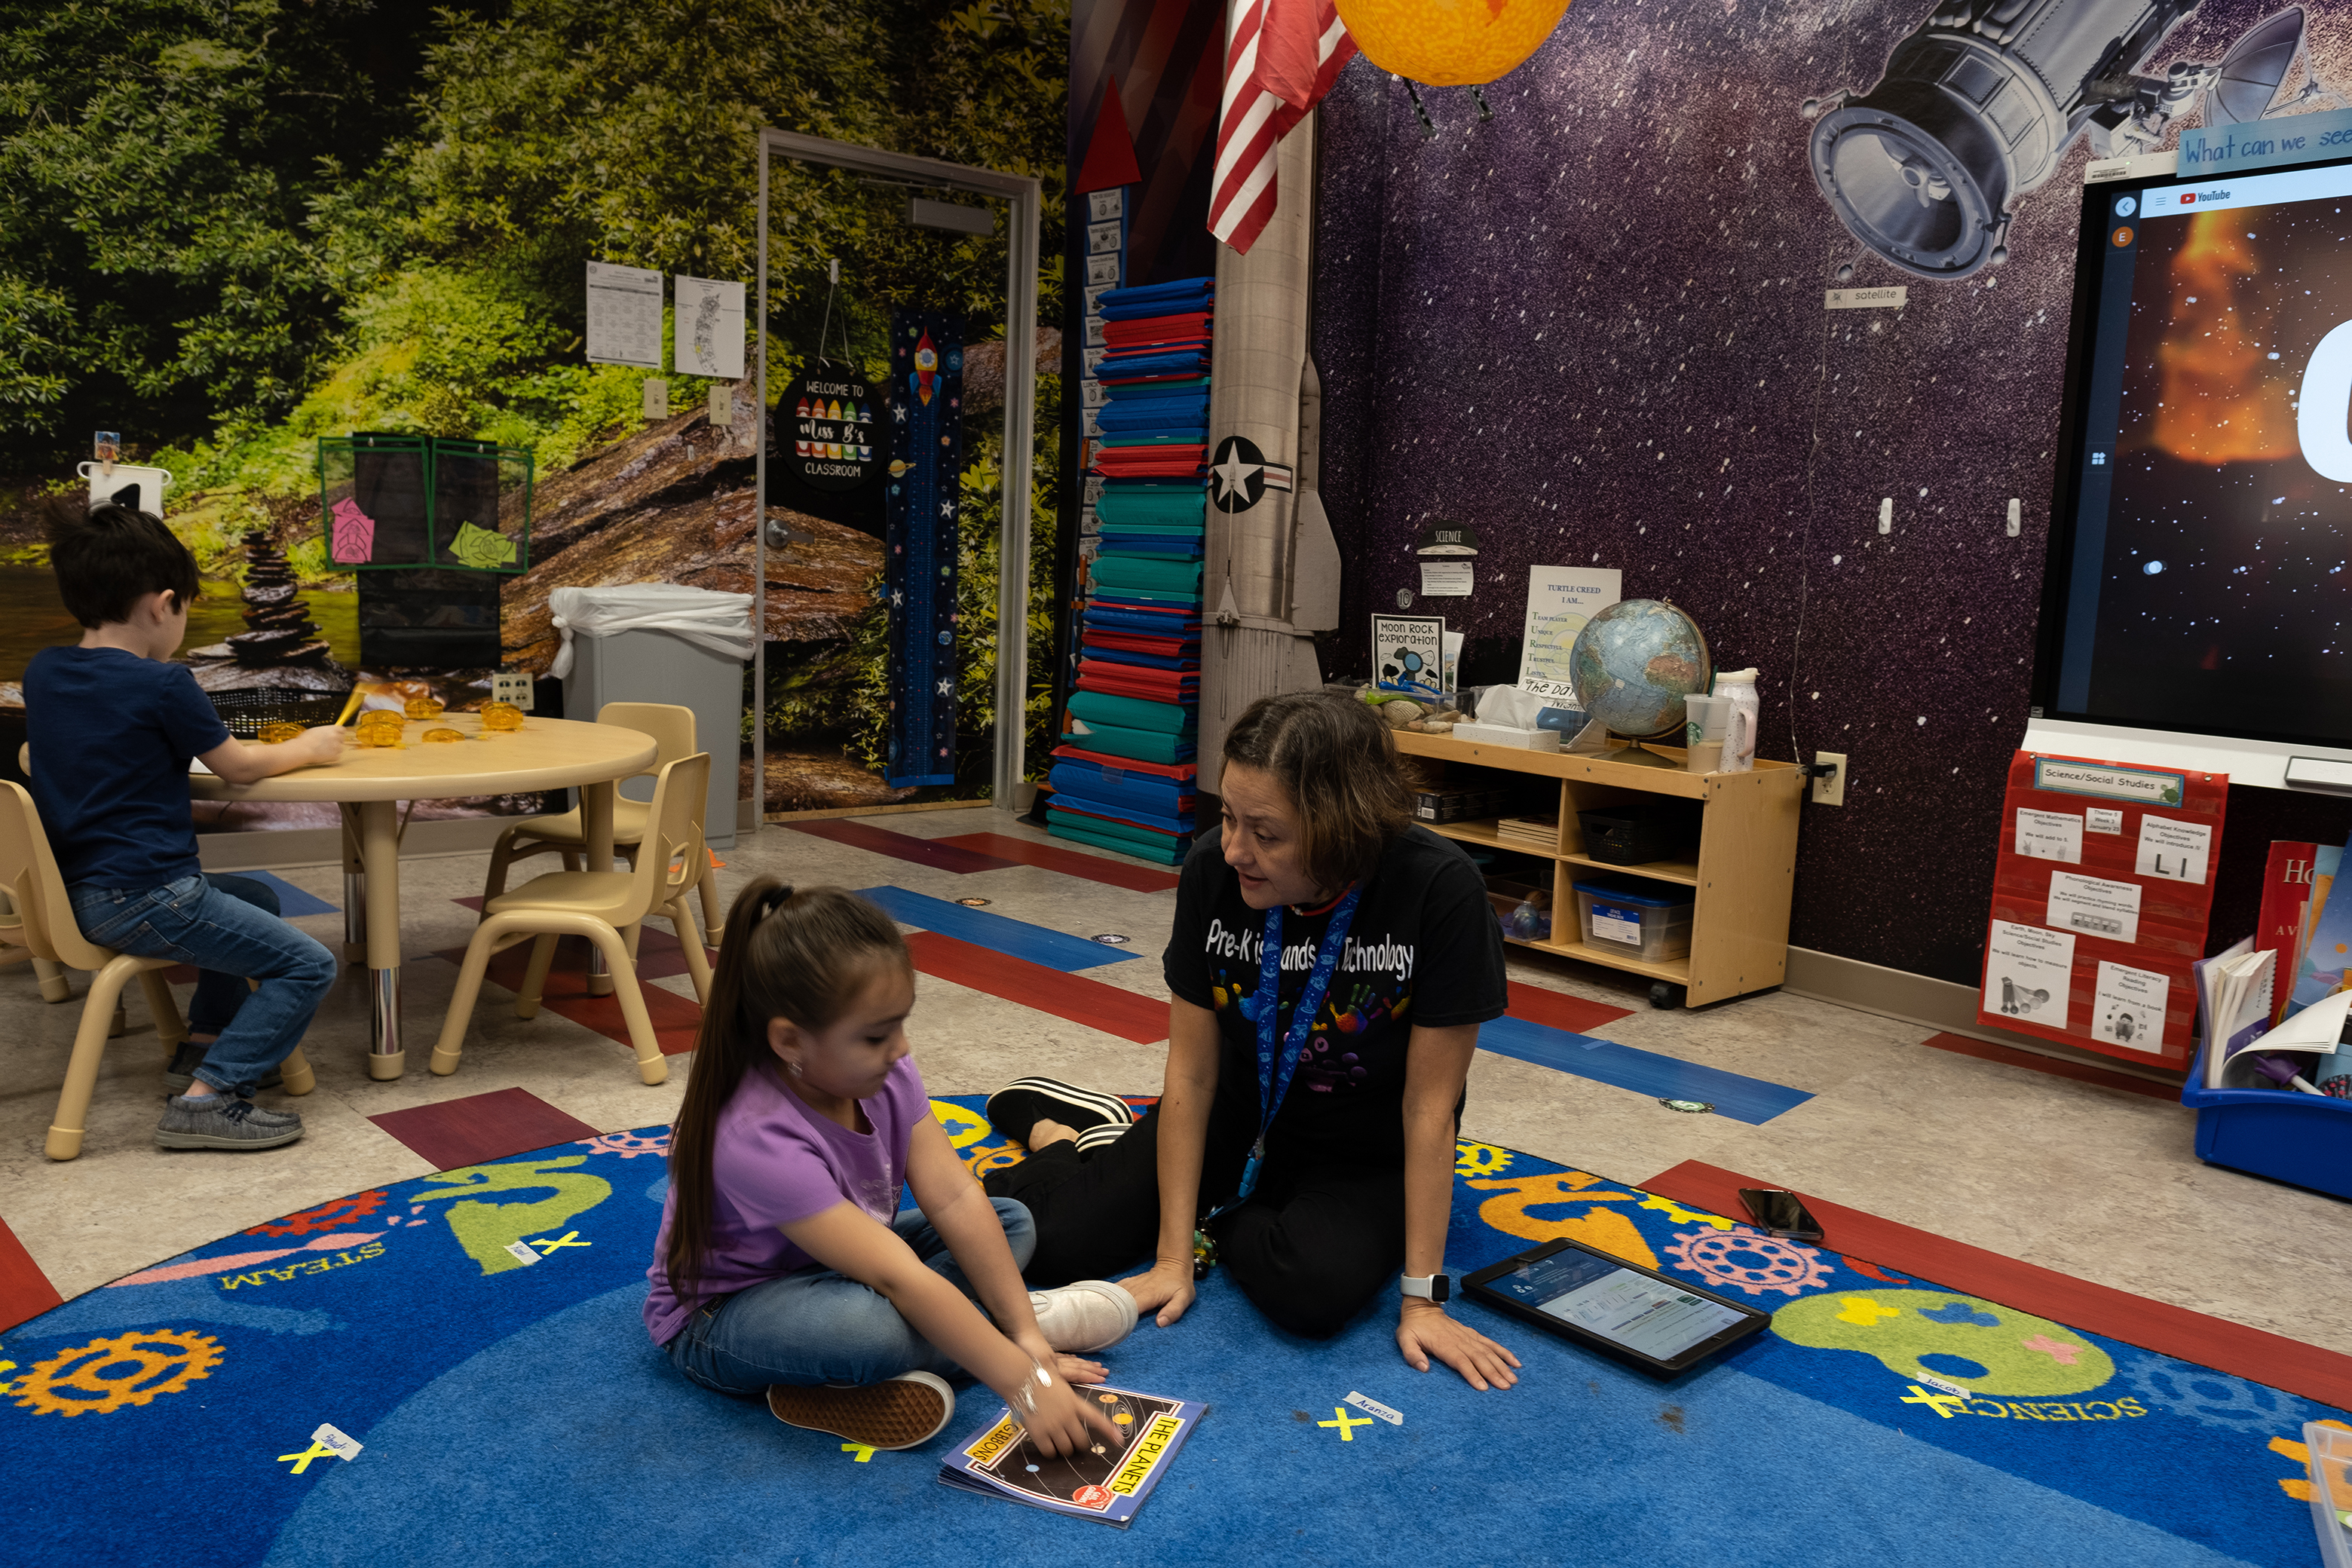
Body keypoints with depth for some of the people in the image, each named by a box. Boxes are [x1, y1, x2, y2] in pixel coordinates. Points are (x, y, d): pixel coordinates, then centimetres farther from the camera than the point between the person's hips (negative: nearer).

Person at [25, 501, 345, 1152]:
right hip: (143, 898, -9)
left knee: (257, 899, 31)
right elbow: (240, 766, -3)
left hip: (79, 893, 9)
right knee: (309, 965, -7)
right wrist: (310, 747, 13)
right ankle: (206, 1097, -14)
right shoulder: (162, 684, -15)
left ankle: (202, 1045, 27)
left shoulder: (43, 672, 6)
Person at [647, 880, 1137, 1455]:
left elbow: (955, 1200, -16)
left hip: (837, 1266, 8)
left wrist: (1026, 1339, -22)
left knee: (1012, 1222, 1)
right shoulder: (758, 1139, -36)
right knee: (870, 1324, -39)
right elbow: (900, 1279, -39)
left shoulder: (882, 1072, -15)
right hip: (718, 1317, -8)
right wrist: (1026, 1384, -38)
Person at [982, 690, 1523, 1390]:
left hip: (1366, 1160, -2)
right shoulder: (1212, 873, -19)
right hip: (1238, 1121, 2)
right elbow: (1191, 1075, -12)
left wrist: (1422, 1298, -18)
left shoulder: (1440, 891, -28)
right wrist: (1171, 1259, -12)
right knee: (1045, 1238, -13)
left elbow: (1429, 1105, -21)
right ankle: (1062, 1130, 23)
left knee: (1314, 1291, -33)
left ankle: (1225, 1226, 3)